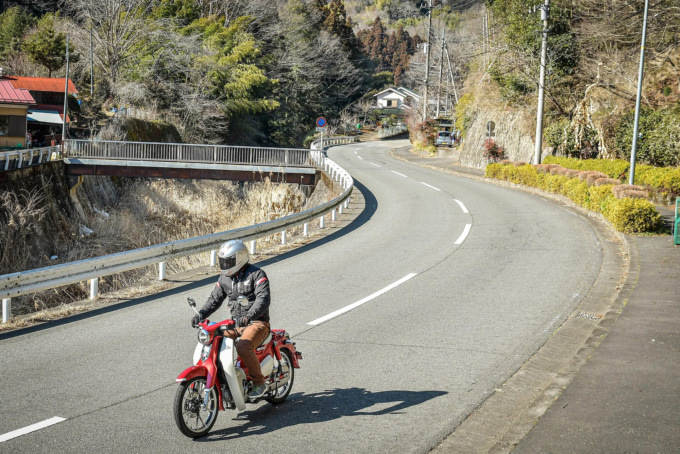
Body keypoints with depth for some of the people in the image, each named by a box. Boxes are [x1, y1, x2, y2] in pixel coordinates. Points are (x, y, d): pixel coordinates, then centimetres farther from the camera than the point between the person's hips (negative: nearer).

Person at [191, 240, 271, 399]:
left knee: (243, 347, -33)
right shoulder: (224, 278, 12)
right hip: (235, 323, 7)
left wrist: (248, 317, -38)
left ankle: (259, 383, -17)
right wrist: (200, 314, -3)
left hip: (257, 322, -7)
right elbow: (215, 299, 16)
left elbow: (263, 299, -22)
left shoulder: (257, 274, -10)